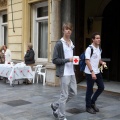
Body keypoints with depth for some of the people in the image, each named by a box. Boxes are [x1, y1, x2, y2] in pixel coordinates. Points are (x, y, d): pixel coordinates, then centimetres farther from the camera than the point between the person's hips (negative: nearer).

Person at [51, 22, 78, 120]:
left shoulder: (72, 43, 14)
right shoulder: (59, 44, -10)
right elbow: (55, 60, -13)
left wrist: (74, 60, 6)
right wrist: (68, 60, -19)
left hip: (71, 72, 8)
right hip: (64, 73, -8)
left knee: (73, 92, 13)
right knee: (64, 95, 0)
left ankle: (55, 105, 30)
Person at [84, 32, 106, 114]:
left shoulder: (99, 49, 11)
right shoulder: (89, 49, -14)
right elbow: (87, 61, -19)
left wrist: (102, 62, -1)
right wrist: (92, 72, -24)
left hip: (97, 72, 8)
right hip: (90, 73, -8)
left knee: (101, 87, 10)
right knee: (90, 90, 2)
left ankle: (93, 102, 27)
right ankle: (88, 107, 18)